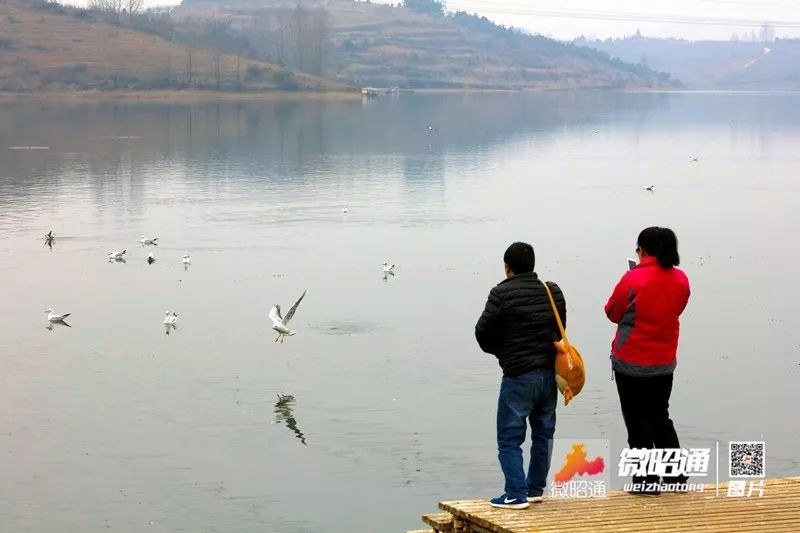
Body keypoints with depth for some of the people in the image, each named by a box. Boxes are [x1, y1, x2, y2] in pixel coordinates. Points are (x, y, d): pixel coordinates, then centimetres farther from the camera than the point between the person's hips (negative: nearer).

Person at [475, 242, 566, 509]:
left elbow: (483, 333, -7)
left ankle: (516, 495, -1)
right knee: (543, 433, 16)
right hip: (549, 373, 6)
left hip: (518, 376, -6)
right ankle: (536, 489, 23)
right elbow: (559, 330, 13)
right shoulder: (553, 292, 6)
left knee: (510, 438, 1)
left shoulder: (502, 294, -13)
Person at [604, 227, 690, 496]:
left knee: (638, 424, 4)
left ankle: (647, 480, 7)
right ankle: (676, 475, 24)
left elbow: (613, 313, -7)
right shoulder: (680, 279, -3)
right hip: (664, 362, 5)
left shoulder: (633, 279, -19)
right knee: (661, 419, 20)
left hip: (631, 364, -5)